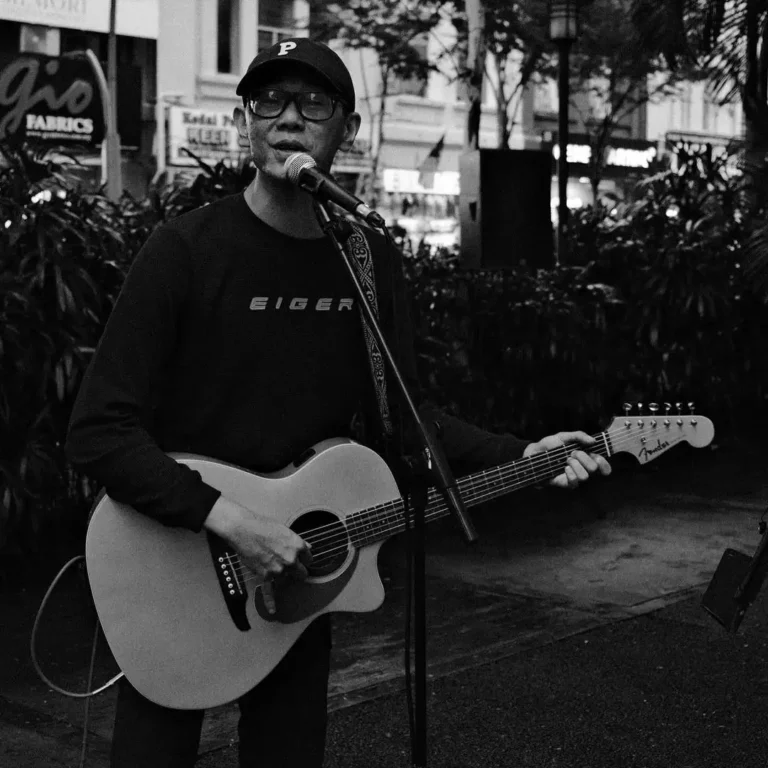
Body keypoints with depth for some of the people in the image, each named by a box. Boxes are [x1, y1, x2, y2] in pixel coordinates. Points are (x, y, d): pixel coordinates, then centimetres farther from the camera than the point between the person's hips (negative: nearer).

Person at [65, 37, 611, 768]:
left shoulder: (370, 261, -1)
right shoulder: (184, 250, -17)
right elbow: (99, 431, -20)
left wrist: (520, 456, -8)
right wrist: (228, 519, -29)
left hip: (295, 569, 4)